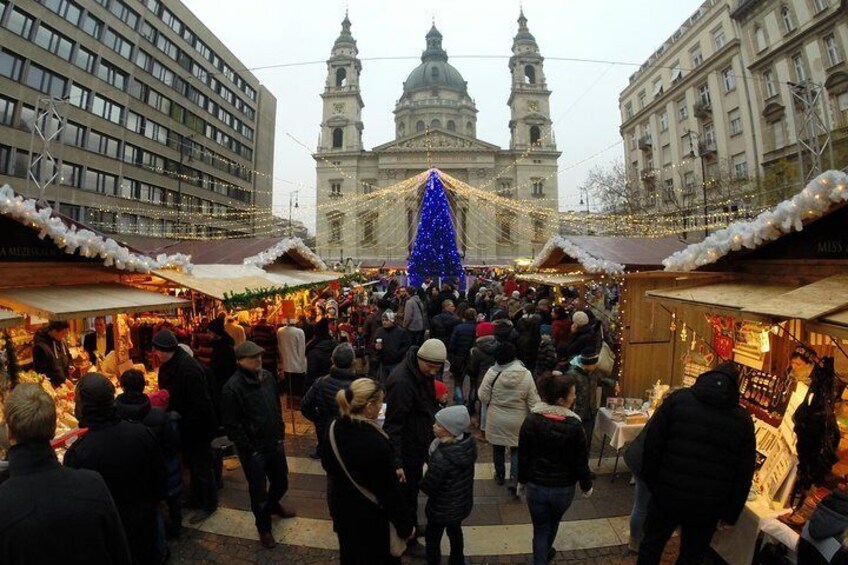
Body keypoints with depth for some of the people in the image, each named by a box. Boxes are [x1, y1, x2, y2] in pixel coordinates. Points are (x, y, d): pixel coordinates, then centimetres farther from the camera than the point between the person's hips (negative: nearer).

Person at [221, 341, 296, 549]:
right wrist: (249, 450, -14)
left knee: (281, 482, 21)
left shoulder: (267, 377, -3)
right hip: (253, 450, -5)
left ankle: (273, 505, 53)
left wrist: (280, 434, 9)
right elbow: (231, 425, -17)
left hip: (274, 443, 6)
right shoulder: (232, 388, -21)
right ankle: (264, 528, 38)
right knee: (258, 491, 13)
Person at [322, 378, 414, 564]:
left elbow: (326, 464, 4)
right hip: (368, 514, -6)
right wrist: (406, 525, -11)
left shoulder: (334, 428, -14)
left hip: (339, 505, 6)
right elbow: (390, 490, -25)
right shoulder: (376, 444, -35)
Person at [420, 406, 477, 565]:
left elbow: (427, 487, -25)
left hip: (442, 509, -7)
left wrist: (421, 481, -5)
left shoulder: (442, 457, -37)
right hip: (462, 502, 7)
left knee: (432, 538, 20)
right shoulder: (469, 444, -16)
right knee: (455, 531, 31)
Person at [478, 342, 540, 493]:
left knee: (498, 448, 21)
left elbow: (483, 396, -12)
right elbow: (533, 401, -10)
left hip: (496, 420, 0)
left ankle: (500, 475, 37)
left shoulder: (492, 373, -20)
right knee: (516, 449, 19)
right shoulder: (526, 374, -16)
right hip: (517, 421, 0)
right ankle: (514, 479, 9)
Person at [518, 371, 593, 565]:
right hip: (564, 488, 1)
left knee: (540, 528, 18)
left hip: (536, 486, -1)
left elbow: (523, 456, -6)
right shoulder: (574, 426, -21)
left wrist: (522, 480, 10)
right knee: (553, 522, 30)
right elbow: (581, 461, -12)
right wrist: (586, 486, 7)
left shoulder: (531, 420, -15)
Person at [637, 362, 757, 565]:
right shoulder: (743, 420, 0)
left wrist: (652, 483, 3)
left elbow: (652, 445, -8)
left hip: (668, 495, -1)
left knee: (651, 545, 19)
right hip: (708, 506, 2)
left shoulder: (677, 399, -6)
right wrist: (730, 513, 12)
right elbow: (744, 475, 3)